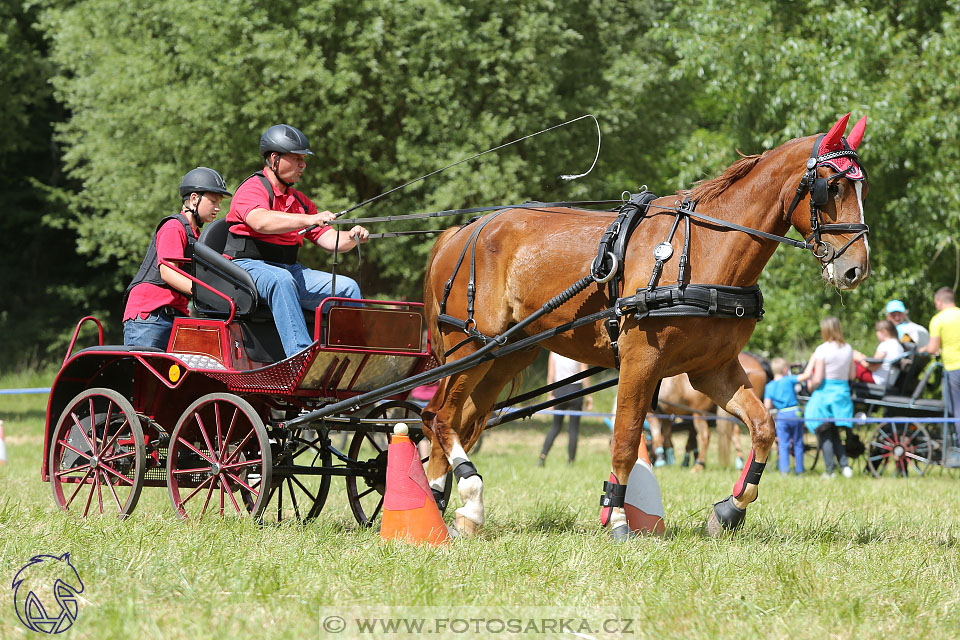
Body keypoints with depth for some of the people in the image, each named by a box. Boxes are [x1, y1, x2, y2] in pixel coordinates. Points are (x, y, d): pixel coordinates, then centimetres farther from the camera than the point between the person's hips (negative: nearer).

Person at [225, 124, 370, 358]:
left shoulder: (300, 201, 20)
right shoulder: (253, 188, -5)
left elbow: (328, 239, 13)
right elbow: (260, 221, -27)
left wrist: (351, 238, -11)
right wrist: (308, 220, -37)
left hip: (291, 270, 8)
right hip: (249, 265, -8)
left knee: (347, 287, -8)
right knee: (282, 280, -40)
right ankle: (301, 354, -51)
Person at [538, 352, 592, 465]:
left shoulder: (554, 352, 1)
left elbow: (550, 375, 1)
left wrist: (550, 395, 7)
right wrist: (589, 396, -2)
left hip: (559, 390, 3)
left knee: (556, 426, 15)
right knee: (574, 428, 4)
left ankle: (543, 455, 1)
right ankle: (571, 461, 4)